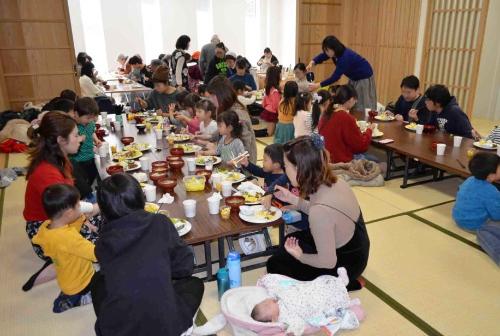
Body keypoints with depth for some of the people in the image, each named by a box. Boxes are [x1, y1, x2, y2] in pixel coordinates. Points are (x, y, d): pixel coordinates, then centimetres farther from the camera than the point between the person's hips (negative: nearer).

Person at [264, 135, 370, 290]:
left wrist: (299, 256, -9)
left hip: (343, 265, -8)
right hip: (354, 250, 8)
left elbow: (328, 262, -28)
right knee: (290, 240, 23)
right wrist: (292, 199, 1)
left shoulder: (320, 209, -38)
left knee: (274, 264, 6)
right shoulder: (334, 183, -13)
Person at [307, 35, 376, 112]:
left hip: (364, 77, -9)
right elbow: (321, 57, 1)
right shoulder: (336, 52, -11)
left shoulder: (345, 57, -34)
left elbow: (335, 77, -33)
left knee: (363, 107, -8)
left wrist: (318, 85, -32)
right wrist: (312, 63, -21)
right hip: (354, 78, 9)